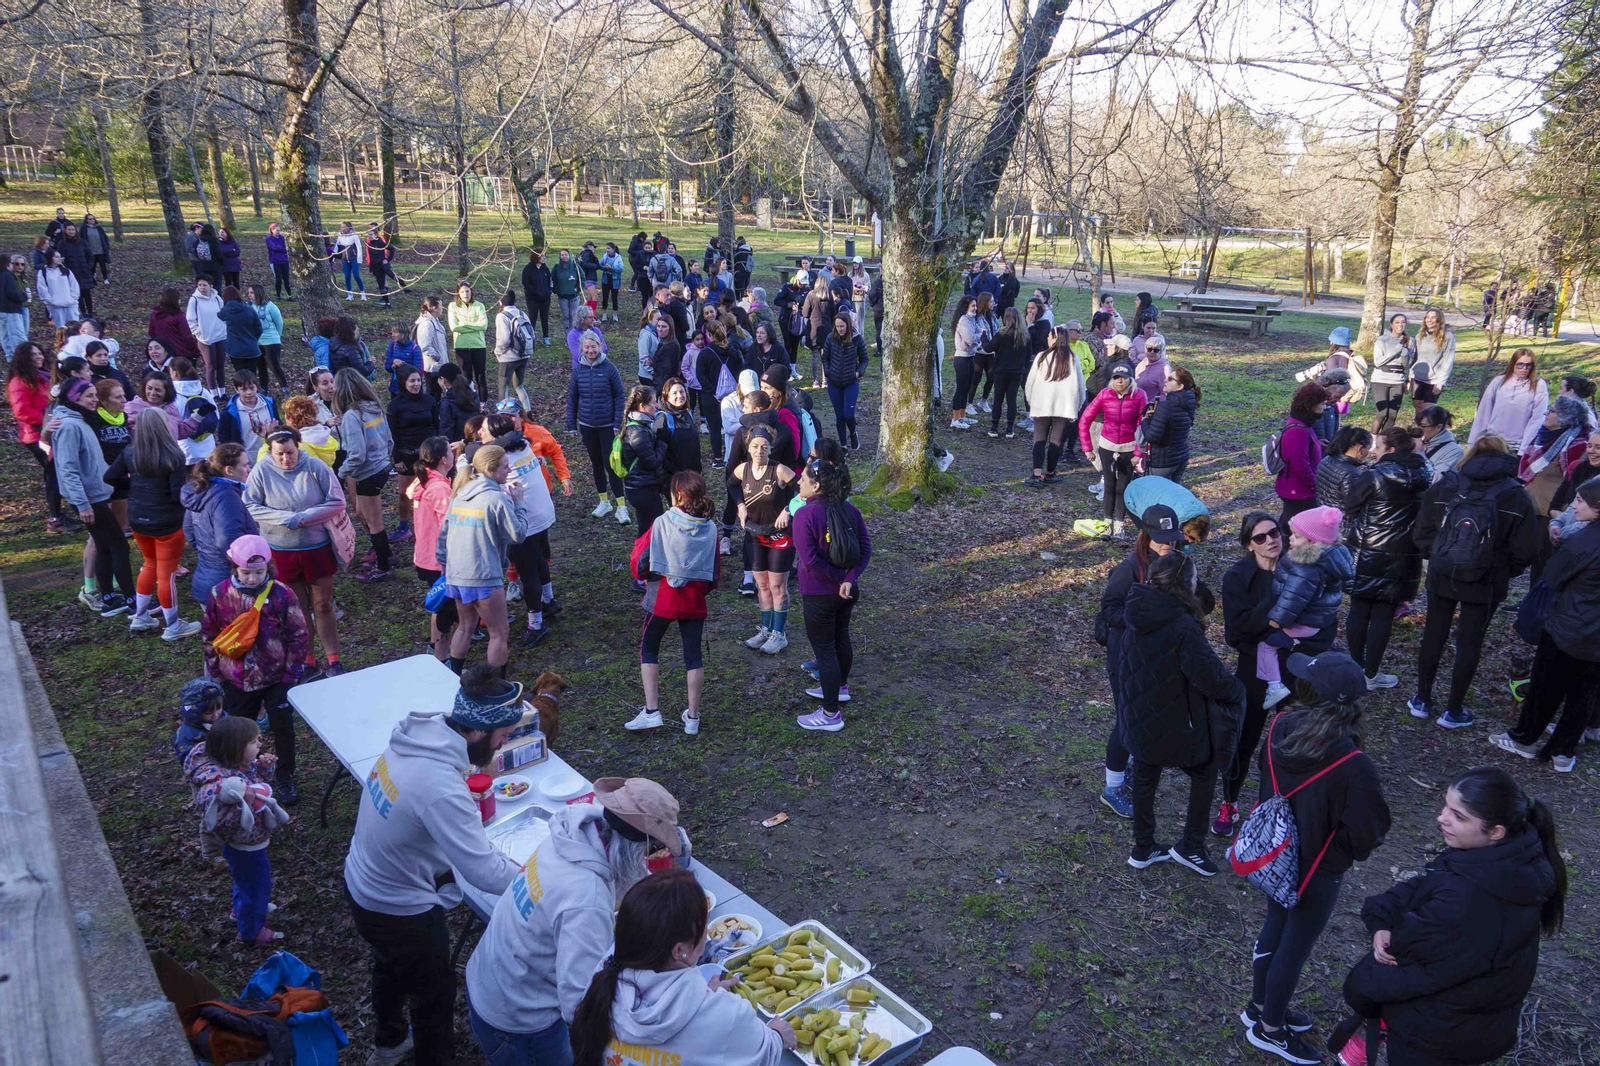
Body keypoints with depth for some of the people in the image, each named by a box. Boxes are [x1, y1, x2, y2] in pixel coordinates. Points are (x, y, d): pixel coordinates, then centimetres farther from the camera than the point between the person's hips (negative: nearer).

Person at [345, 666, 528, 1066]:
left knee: (391, 966, 35)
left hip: (363, 884, 9)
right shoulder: (440, 789, -39)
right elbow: (486, 874, -34)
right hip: (399, 911, -9)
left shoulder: (414, 739, -13)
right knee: (436, 995, 17)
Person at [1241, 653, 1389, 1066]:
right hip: (1318, 870, -5)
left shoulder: (1280, 729, -18)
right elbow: (1369, 830, -21)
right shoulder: (1351, 765, -34)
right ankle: (1270, 1029, 36)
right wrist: (1352, 849, 1)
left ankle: (1260, 1006, 47)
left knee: (1275, 928, 26)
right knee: (1295, 946, 16)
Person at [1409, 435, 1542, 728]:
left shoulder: (1444, 486, -6)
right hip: (1485, 583, -1)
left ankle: (1422, 700, 26)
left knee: (1433, 635, 15)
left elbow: (1422, 533, -4)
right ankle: (1454, 711, 20)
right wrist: (1504, 571, 6)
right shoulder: (1515, 496, -10)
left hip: (1442, 575, 2)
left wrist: (1438, 557, 11)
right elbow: (1528, 549, -10)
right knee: (1470, 643, 11)